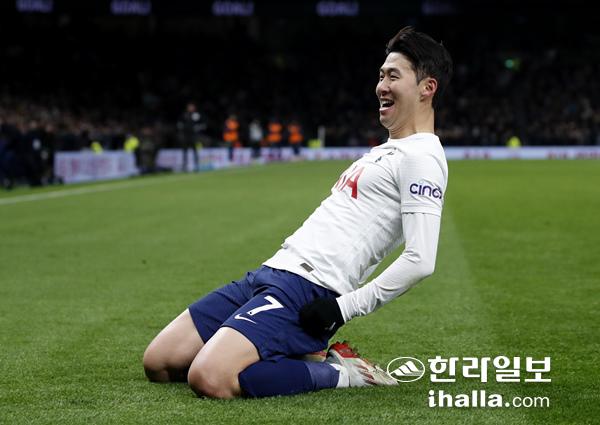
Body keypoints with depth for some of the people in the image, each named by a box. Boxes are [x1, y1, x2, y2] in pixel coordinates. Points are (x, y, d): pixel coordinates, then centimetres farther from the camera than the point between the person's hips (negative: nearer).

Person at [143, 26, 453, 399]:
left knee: (209, 379, -30)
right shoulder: (387, 151, 23)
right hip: (270, 273, 10)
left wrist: (344, 307, -18)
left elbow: (420, 261, -21)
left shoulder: (421, 156, -9)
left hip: (307, 291, -10)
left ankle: (339, 373, -9)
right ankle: (284, 355, 12)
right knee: (158, 362, 4)